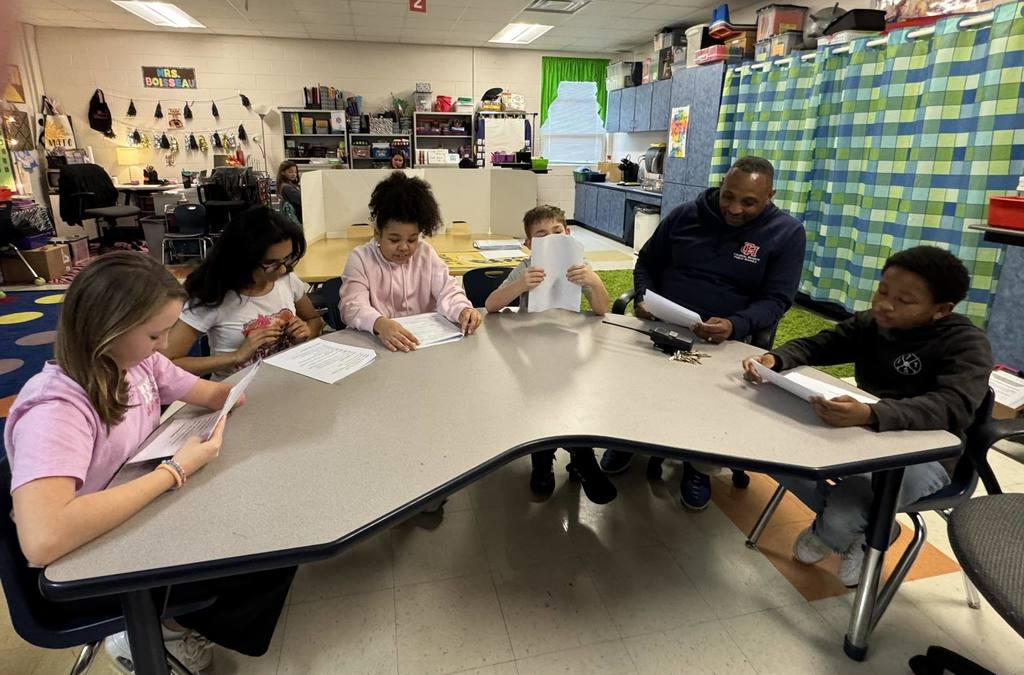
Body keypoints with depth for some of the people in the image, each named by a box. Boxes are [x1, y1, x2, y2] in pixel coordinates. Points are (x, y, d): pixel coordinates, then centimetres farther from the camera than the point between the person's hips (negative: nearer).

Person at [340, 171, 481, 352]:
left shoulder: (427, 255, 6)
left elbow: (447, 292, -2)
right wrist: (380, 323, -39)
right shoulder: (360, 259, -4)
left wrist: (463, 310, -26)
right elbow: (353, 305, -17)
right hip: (374, 341, -2)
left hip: (425, 340, 2)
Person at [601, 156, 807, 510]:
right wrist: (644, 298, -6)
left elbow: (776, 298, -6)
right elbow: (647, 262, 15)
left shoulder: (786, 232, -1)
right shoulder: (685, 215, 5)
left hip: (727, 337, -2)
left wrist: (735, 326, -26)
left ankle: (700, 466, 3)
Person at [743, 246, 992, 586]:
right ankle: (861, 526, 6)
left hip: (925, 454, -6)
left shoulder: (967, 344, -17)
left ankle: (827, 534, 7)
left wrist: (871, 414, -55)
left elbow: (954, 407, -35)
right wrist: (774, 359, -22)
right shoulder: (869, 323, 1)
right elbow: (813, 345, 5)